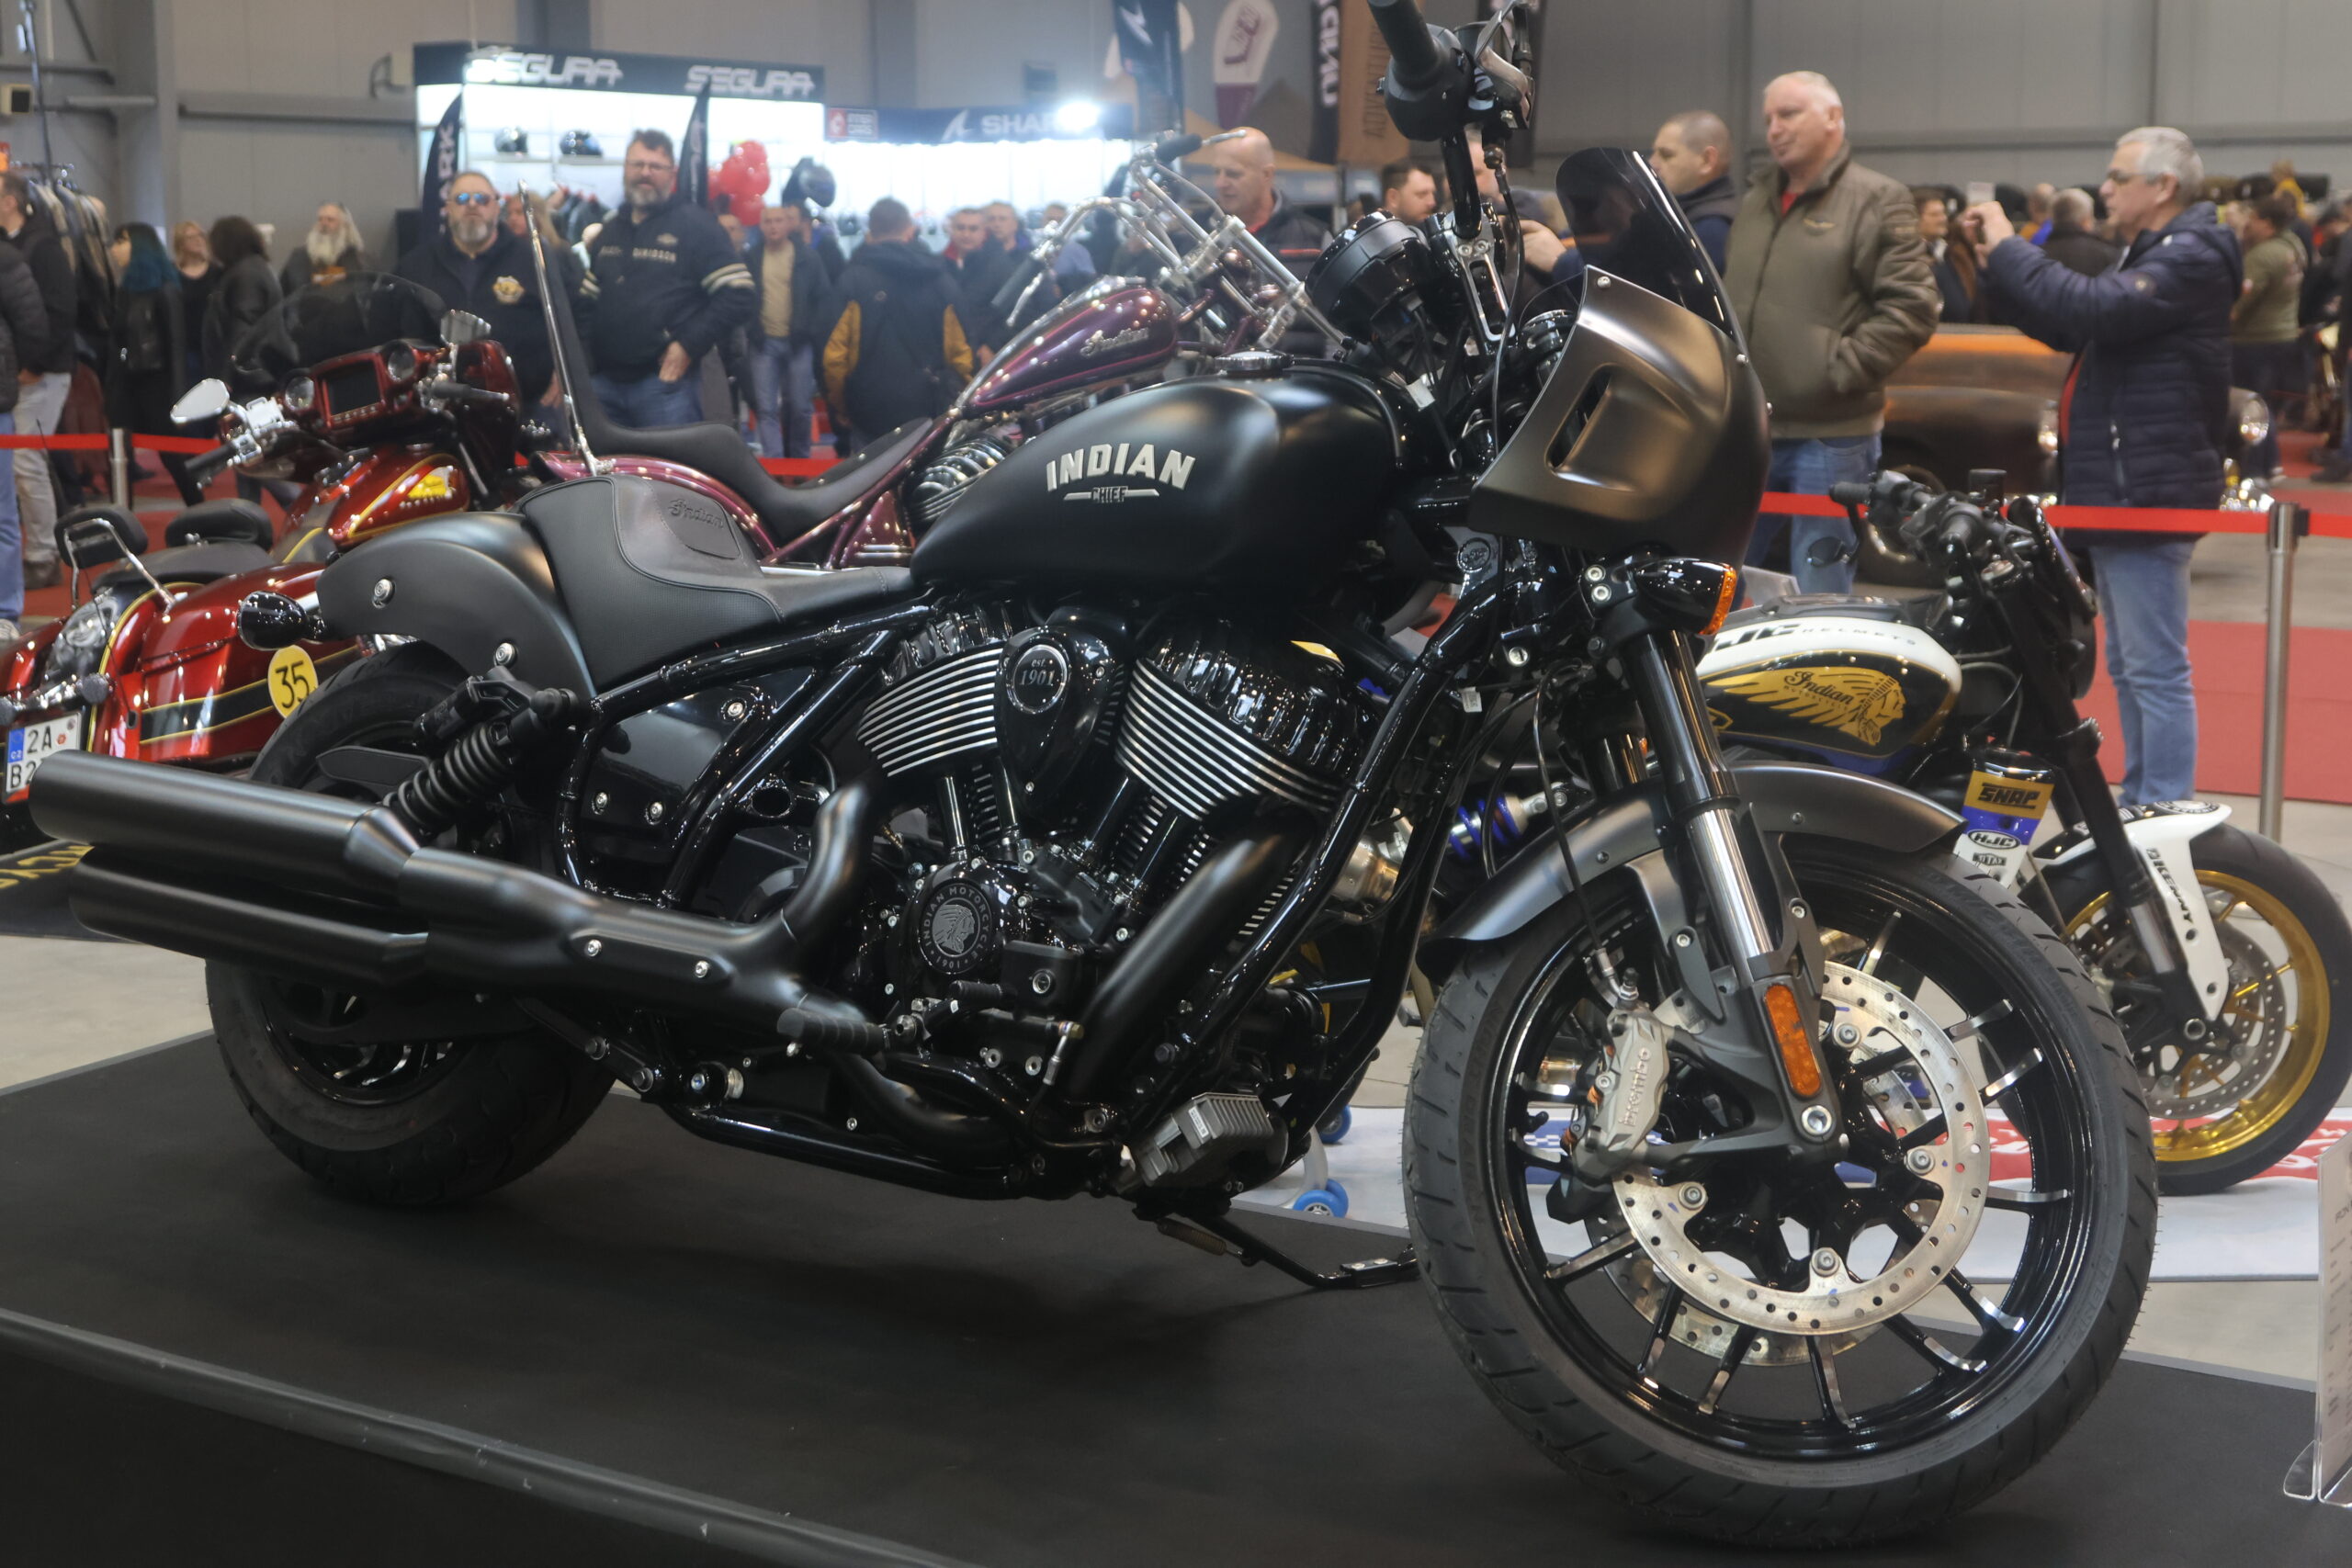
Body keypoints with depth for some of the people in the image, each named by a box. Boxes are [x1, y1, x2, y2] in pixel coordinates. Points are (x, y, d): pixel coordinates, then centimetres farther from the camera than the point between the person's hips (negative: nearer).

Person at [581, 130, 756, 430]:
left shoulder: (695, 224, -2)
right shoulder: (610, 230, 20)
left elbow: (739, 295, -10)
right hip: (606, 380, 7)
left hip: (666, 382, -7)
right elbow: (587, 301, 28)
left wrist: (690, 345, -14)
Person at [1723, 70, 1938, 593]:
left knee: (1820, 601, -2)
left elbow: (1911, 308, -11)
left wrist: (1838, 371, -16)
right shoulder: (1754, 204, 20)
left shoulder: (1877, 202, -2)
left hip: (1830, 437, -6)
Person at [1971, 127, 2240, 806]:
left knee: (2155, 671, -9)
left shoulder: (2191, 258, -13)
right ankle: (2138, 807, 25)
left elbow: (2096, 309, -27)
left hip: (2148, 491, -11)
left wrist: (2010, 250, -16)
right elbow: (2067, 329, 18)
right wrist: (1999, 262, 6)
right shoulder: (2151, 253, 20)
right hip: (2115, 489, 11)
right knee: (2129, 668, 17)